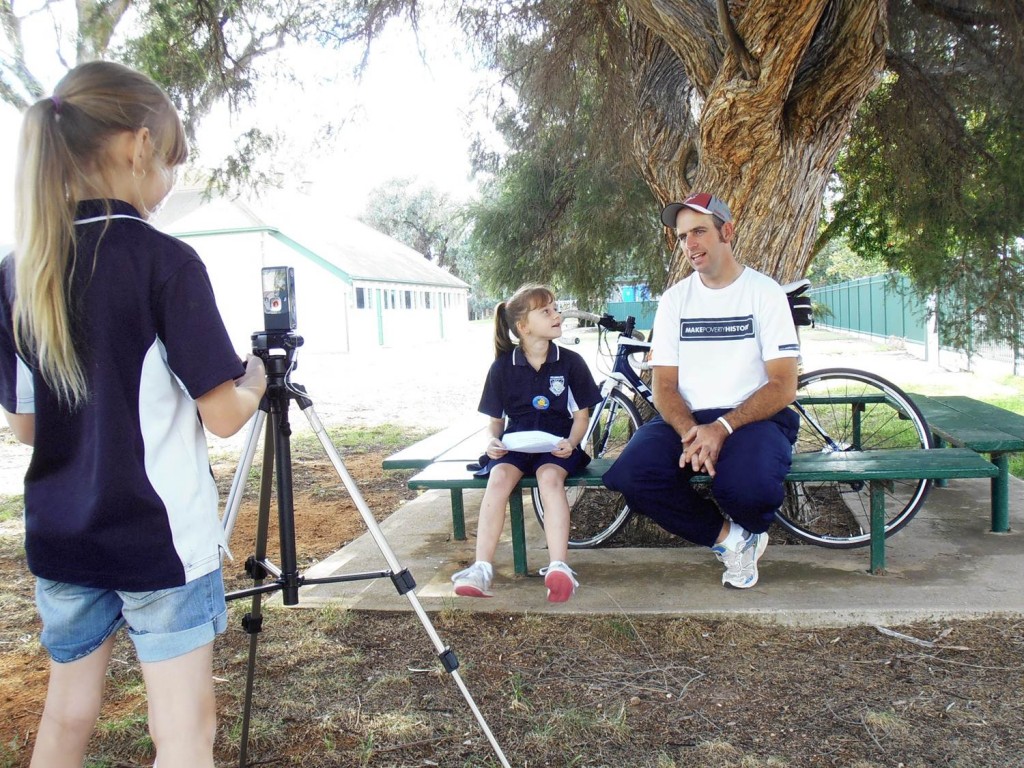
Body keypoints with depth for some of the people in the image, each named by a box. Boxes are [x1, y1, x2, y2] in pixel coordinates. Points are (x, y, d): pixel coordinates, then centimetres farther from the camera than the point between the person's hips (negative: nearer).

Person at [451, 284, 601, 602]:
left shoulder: (571, 362, 2)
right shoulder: (502, 367, 3)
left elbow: (582, 414, 4)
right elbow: (496, 418, 10)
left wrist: (571, 442, -16)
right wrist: (493, 440, -12)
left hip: (556, 442, -1)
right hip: (515, 441, 1)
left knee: (550, 477, -35)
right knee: (498, 478, -31)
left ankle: (558, 568, -44)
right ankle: (482, 568, -36)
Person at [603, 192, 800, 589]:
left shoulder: (764, 292, 1)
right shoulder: (674, 299, 10)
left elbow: (783, 386, -6)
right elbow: (664, 386, 4)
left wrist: (722, 428, -22)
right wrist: (690, 432, -18)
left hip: (754, 418, -3)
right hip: (686, 420, 3)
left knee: (749, 487, -36)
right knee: (630, 474, -28)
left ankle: (746, 530, 5)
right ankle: (729, 537, -4)